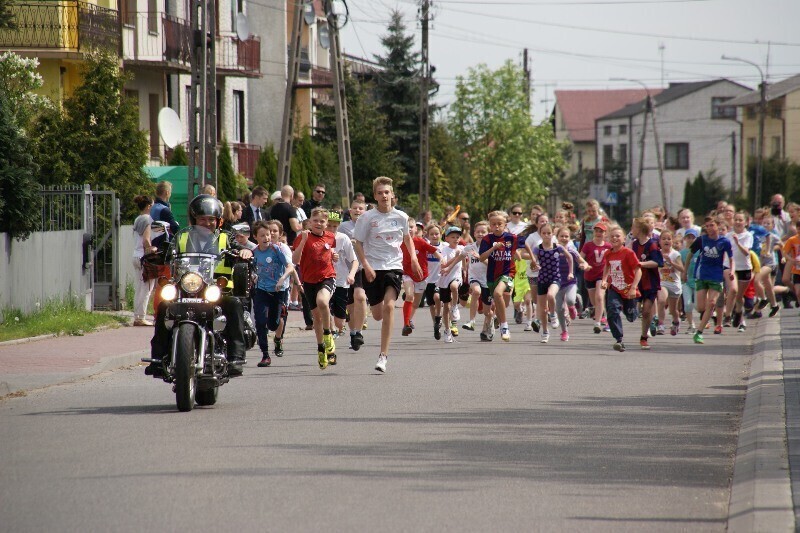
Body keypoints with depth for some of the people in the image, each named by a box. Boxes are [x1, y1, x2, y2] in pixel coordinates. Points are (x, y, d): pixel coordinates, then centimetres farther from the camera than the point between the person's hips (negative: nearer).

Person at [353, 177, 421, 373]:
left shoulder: (401, 217, 3)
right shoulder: (367, 217, -3)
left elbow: (407, 238, 22)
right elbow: (358, 244, 0)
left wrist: (413, 258, 11)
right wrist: (366, 265, -11)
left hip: (394, 266, 0)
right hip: (373, 269, 0)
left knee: (389, 306, -20)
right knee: (378, 315, 2)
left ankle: (383, 355, -20)